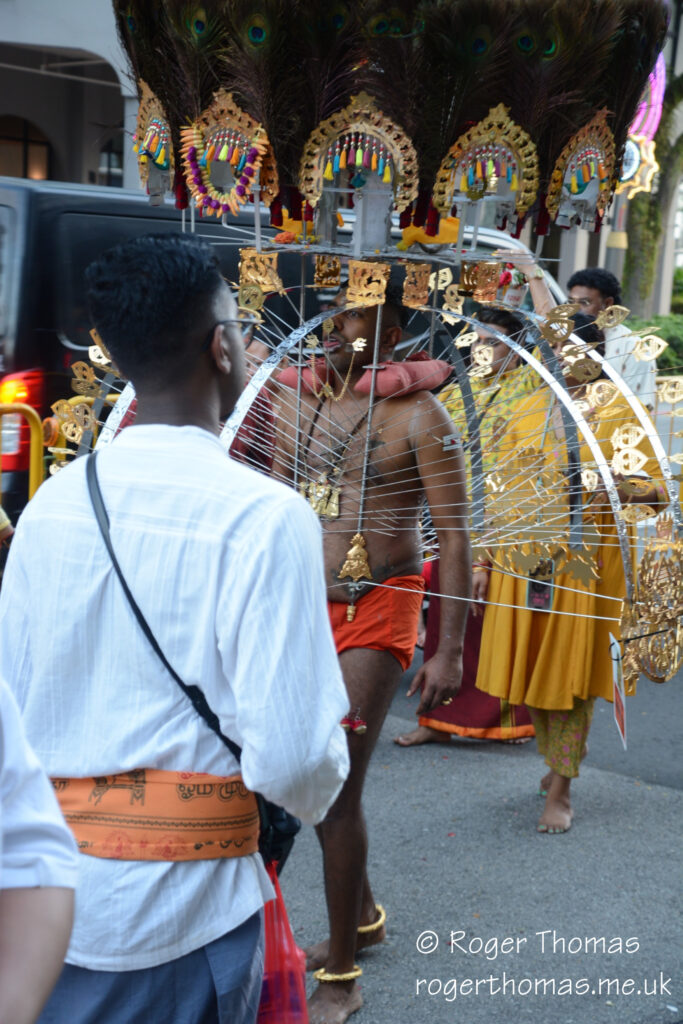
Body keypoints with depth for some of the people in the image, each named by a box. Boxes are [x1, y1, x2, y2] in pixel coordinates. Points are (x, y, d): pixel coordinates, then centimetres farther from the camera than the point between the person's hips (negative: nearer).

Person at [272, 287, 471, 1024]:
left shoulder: (418, 415, -9)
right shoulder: (296, 402, 6)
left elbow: (455, 536, -9)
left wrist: (450, 651, -12)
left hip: (375, 614, -6)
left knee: (337, 787, -6)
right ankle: (362, 916, 37)